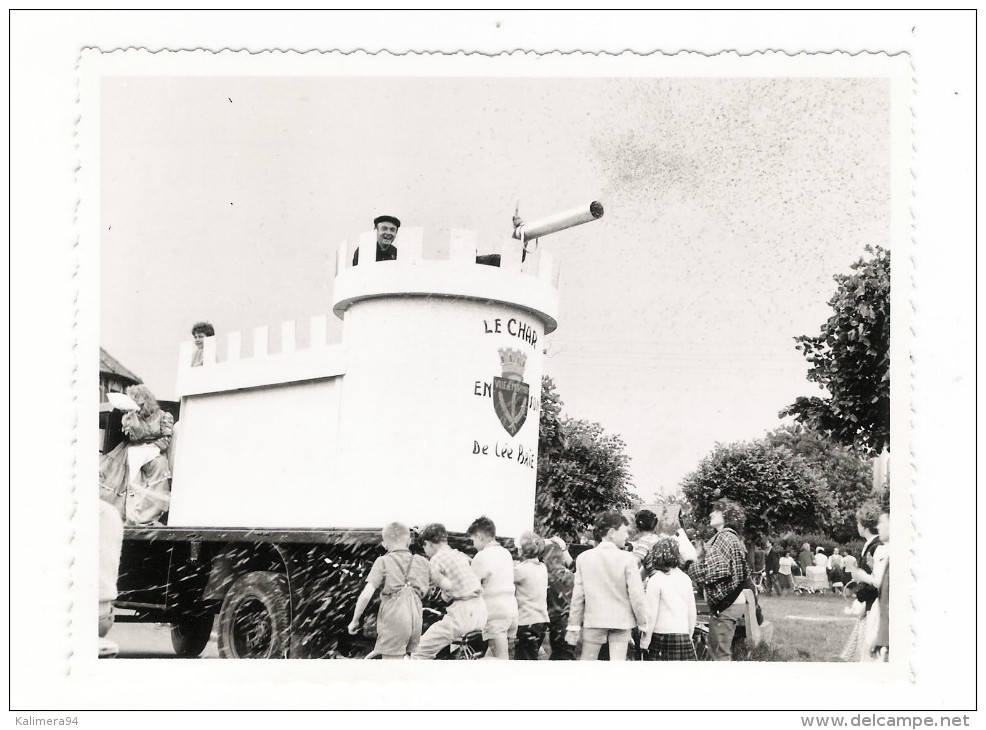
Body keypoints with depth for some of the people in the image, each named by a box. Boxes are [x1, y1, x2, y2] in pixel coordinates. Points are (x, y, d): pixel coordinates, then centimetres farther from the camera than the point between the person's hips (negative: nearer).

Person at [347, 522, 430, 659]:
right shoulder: (422, 562, 12)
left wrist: (354, 620, 3)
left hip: (393, 620, -4)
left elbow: (366, 595, -7)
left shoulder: (383, 562, 0)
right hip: (416, 619, 5)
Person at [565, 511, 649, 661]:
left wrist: (574, 626, 5)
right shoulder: (627, 559, -10)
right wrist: (643, 622, 2)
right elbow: (636, 595, -10)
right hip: (621, 620, -2)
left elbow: (578, 595, 0)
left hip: (593, 619, 2)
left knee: (587, 660, 11)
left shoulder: (583, 558, -2)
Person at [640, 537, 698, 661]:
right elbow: (692, 612, 13)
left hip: (661, 636, -5)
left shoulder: (655, 580, -7)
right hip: (683, 635, 5)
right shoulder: (685, 579, 9)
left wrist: (645, 641, -3)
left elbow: (651, 615, -8)